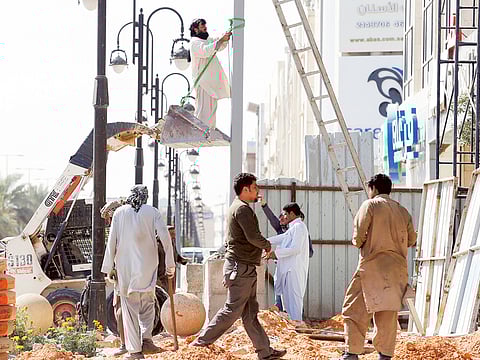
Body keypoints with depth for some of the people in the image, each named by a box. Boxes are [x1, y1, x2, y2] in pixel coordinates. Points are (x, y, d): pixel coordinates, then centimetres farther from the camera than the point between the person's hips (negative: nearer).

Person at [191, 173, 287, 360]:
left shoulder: (236, 207, 20)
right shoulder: (242, 209, -13)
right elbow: (253, 237, -21)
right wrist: (267, 245, -3)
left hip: (245, 269, 10)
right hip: (241, 267, -10)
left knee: (250, 312, 9)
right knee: (232, 310, -7)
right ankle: (202, 342, -2)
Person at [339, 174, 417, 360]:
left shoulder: (370, 205, -2)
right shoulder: (402, 211, 13)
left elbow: (358, 237, -8)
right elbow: (411, 239, 12)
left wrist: (358, 242, 14)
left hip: (372, 265, -5)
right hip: (397, 267, 5)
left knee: (354, 310, 0)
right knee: (388, 314, 9)